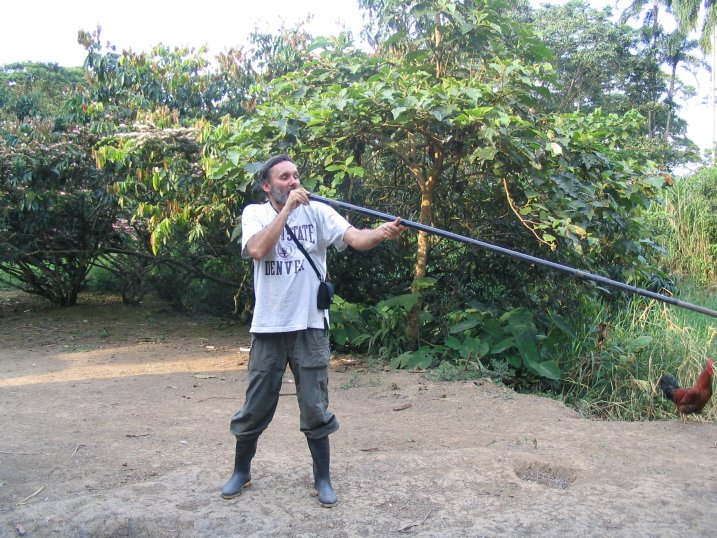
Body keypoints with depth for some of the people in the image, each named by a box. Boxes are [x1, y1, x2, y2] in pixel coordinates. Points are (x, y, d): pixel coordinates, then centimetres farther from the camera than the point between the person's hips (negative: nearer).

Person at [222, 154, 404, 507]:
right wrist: (288, 208, -18)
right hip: (268, 327, 1)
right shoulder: (255, 213, 2)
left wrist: (382, 233, -36)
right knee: (255, 407, 11)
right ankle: (241, 471, 32)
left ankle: (322, 478, 22)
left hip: (309, 326, 0)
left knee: (315, 408, 6)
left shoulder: (317, 212, -1)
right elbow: (257, 250, -19)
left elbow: (356, 238, -15)